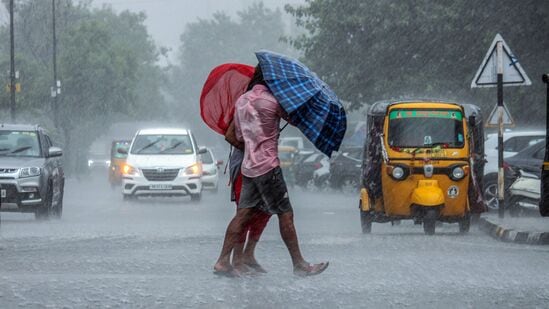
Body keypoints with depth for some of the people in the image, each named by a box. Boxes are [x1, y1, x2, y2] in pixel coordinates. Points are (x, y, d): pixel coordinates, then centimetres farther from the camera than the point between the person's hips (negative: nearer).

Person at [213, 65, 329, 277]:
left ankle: (223, 261, -1)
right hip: (267, 166, -7)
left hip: (248, 166, 7)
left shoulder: (241, 101, 12)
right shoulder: (271, 102, -12)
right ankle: (299, 265, 3)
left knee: (244, 214, 6)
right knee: (285, 214, -1)